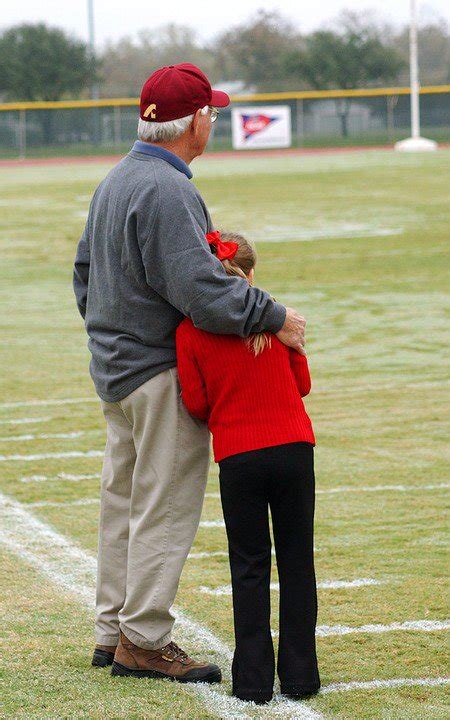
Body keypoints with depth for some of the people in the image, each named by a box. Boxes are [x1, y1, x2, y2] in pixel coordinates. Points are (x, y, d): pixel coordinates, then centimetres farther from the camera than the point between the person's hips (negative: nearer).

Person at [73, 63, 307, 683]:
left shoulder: (115, 182, 11)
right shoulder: (167, 191, -21)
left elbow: (86, 269, 20)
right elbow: (199, 290, -28)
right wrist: (274, 317, -20)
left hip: (114, 368, 10)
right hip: (162, 370, -10)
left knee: (124, 501, 16)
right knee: (165, 507, -3)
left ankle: (114, 632, 23)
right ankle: (144, 640, 0)